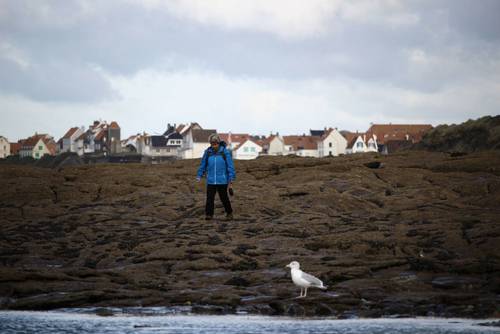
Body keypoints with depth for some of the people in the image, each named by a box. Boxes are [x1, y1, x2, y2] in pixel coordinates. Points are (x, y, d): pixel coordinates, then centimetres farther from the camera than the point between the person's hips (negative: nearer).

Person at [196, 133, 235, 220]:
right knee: (209, 198, -4)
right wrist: (199, 175, 6)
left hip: (222, 181, -2)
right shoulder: (208, 152, 1)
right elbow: (203, 164, 11)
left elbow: (230, 166, -5)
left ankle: (229, 213, 24)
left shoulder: (225, 152, -7)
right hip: (211, 181, 2)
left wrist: (231, 180, -7)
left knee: (224, 198, 6)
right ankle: (208, 214, 3)